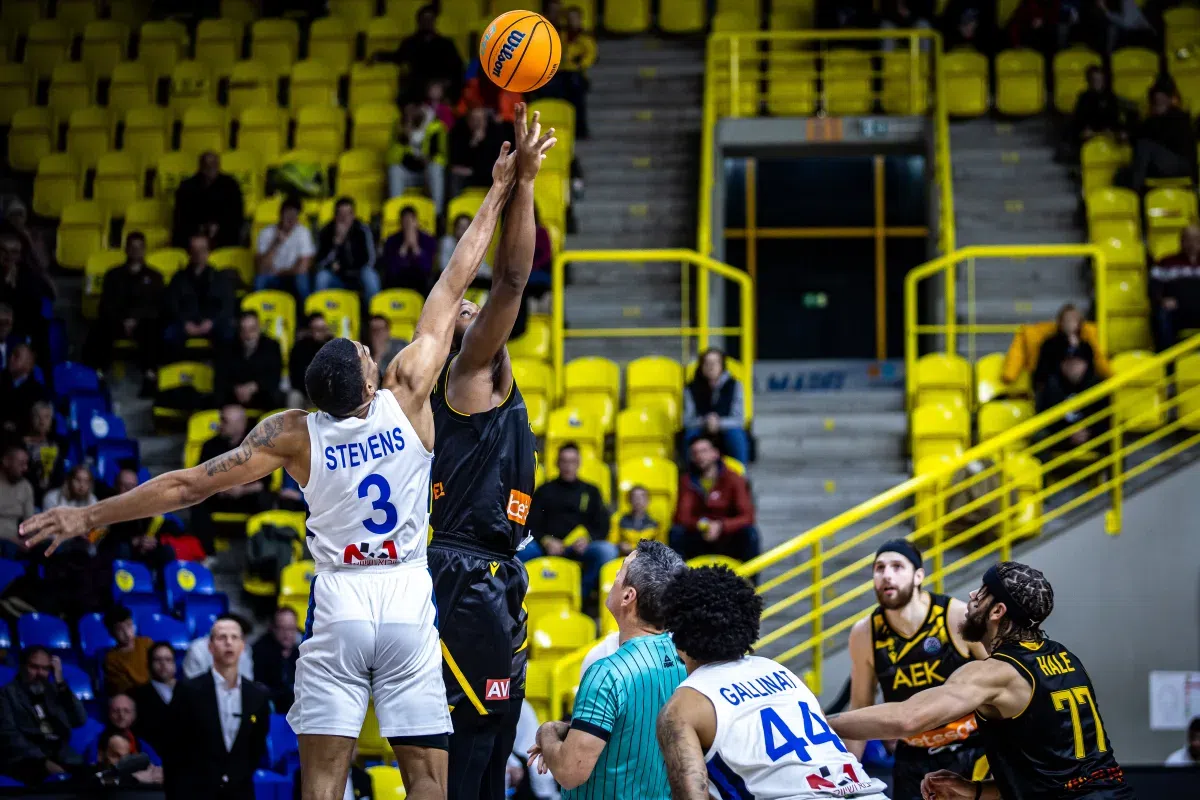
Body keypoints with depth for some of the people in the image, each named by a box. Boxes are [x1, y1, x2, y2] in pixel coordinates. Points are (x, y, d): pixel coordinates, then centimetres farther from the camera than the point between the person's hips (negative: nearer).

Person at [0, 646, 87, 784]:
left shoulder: (53, 690, 22)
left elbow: (80, 720, 12)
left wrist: (60, 683, 5)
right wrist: (44, 762, -20)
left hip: (61, 754, 5)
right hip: (27, 758, -5)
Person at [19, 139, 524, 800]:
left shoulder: (295, 435, -5)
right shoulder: (406, 395, -6)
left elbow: (189, 485, -3)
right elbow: (452, 287, 1)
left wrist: (89, 516, 4)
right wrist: (498, 195, 7)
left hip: (339, 606, 0)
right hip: (409, 604, 0)